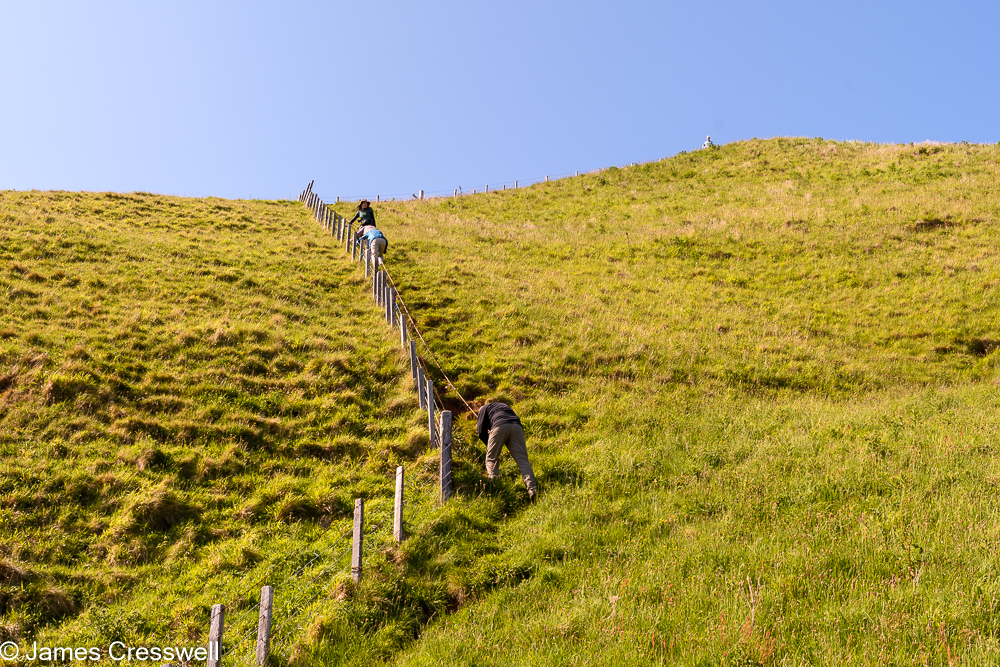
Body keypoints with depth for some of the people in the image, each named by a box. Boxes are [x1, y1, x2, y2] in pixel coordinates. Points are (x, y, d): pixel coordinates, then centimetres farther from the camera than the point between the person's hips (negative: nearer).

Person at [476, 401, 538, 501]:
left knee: (491, 459, 9)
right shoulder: (505, 406, 46)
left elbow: (481, 431, 19)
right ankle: (531, 488, -26)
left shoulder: (484, 408, 30)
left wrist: (489, 446, 29)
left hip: (499, 426, -3)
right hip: (517, 427, 4)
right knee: (522, 460, -6)